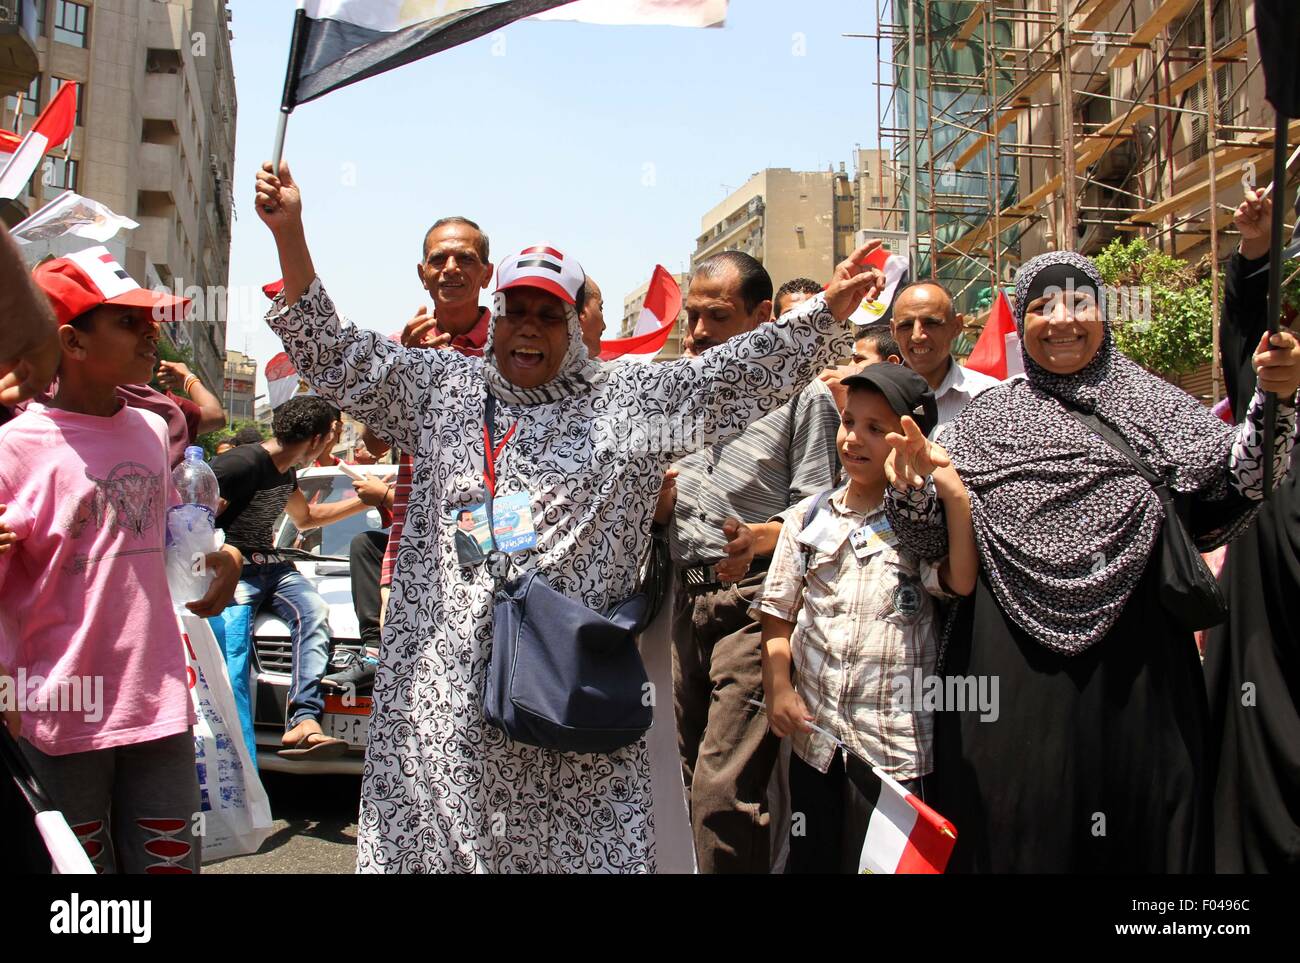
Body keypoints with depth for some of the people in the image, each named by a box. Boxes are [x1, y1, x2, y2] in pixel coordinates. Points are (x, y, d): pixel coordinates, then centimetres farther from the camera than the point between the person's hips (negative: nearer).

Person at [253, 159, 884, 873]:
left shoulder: (627, 400, 10)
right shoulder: (440, 386, 13)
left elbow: (735, 371, 4)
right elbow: (332, 355, 11)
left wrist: (829, 309, -7)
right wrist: (289, 232, 2)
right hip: (445, 687, 1)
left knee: (584, 843, 0)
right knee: (435, 836, 5)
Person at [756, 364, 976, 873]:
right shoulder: (809, 516, 7)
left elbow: (963, 580, -22)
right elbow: (778, 614, 8)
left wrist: (955, 492, -30)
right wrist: (778, 689, -3)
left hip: (894, 742, -3)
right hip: (814, 736, 4)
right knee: (810, 858, 15)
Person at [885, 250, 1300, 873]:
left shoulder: (1154, 404, 9)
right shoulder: (986, 420, 9)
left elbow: (1235, 486, -3)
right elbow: (932, 541, 2)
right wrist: (913, 490, -18)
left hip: (1137, 663, 1)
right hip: (1014, 671, 0)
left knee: (1139, 824, 8)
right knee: (1022, 826, 5)